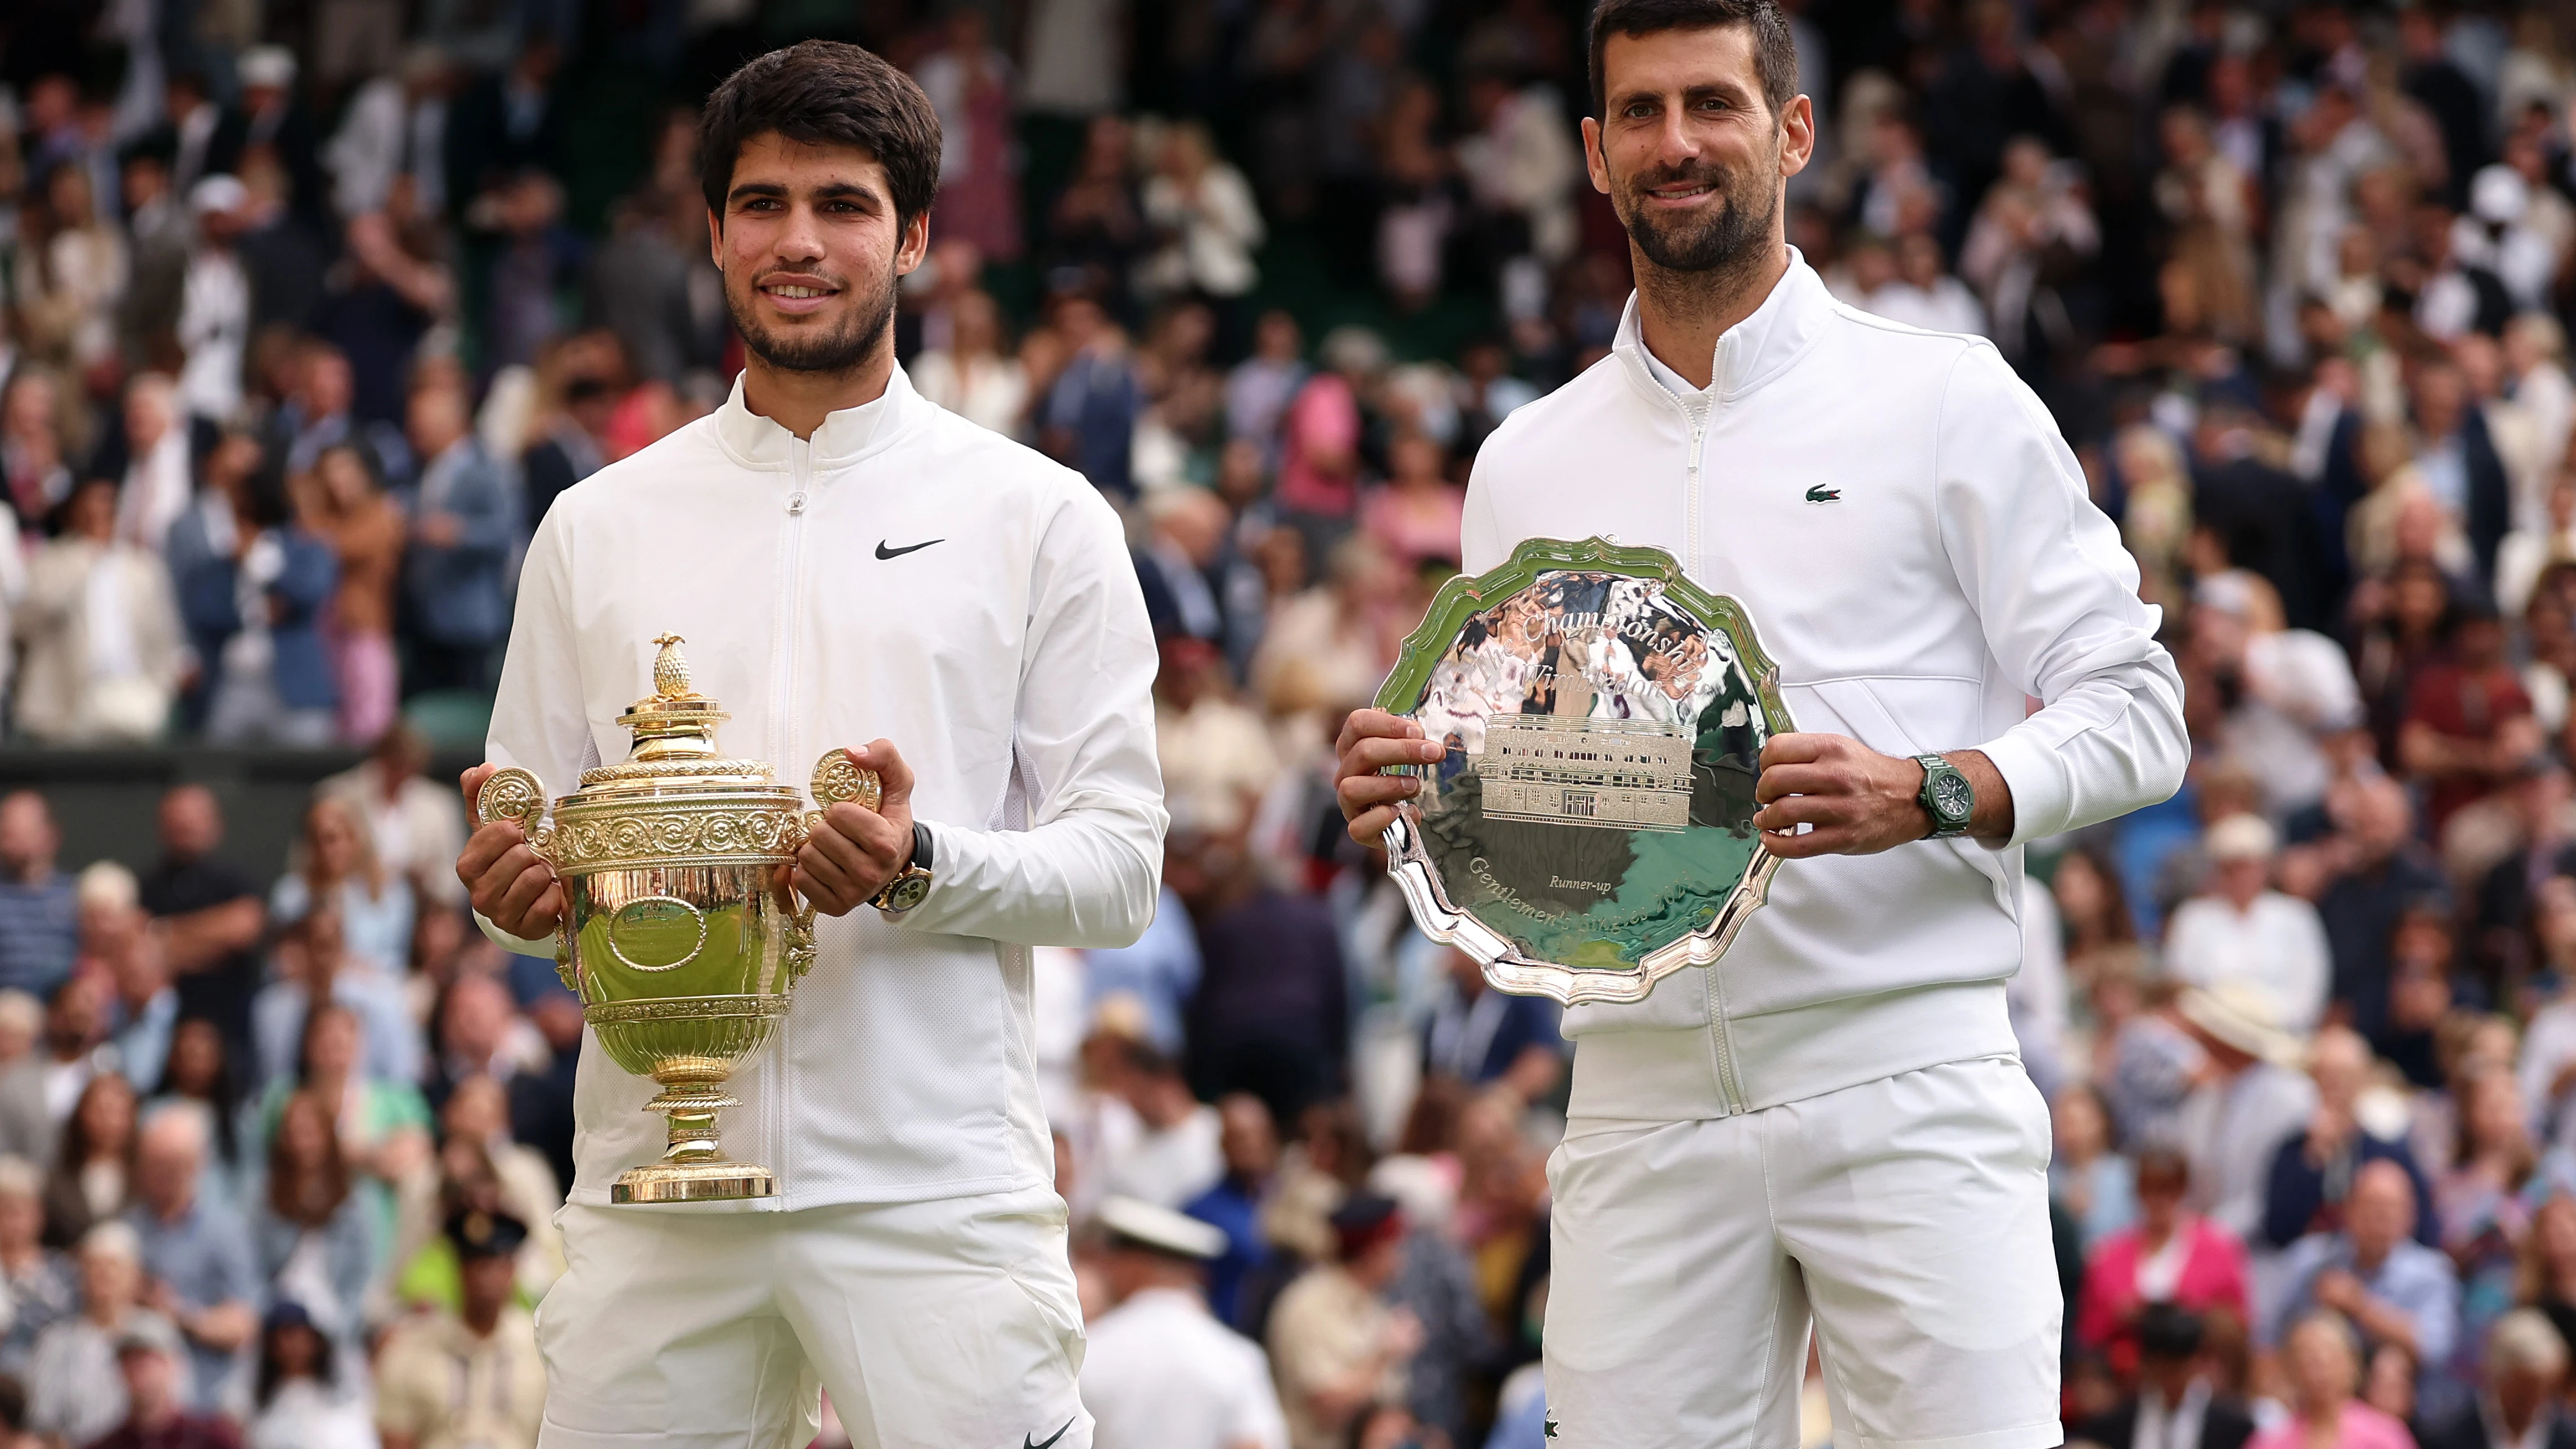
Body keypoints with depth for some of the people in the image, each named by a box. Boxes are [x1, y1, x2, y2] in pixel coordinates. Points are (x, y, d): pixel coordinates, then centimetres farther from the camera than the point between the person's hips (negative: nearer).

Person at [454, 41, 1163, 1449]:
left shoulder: (1039, 520, 7)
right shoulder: (597, 528, 15)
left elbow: (1118, 861, 2)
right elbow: (528, 841, 18)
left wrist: (923, 865, -17)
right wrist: (517, 884, -6)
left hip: (936, 1188, -2)